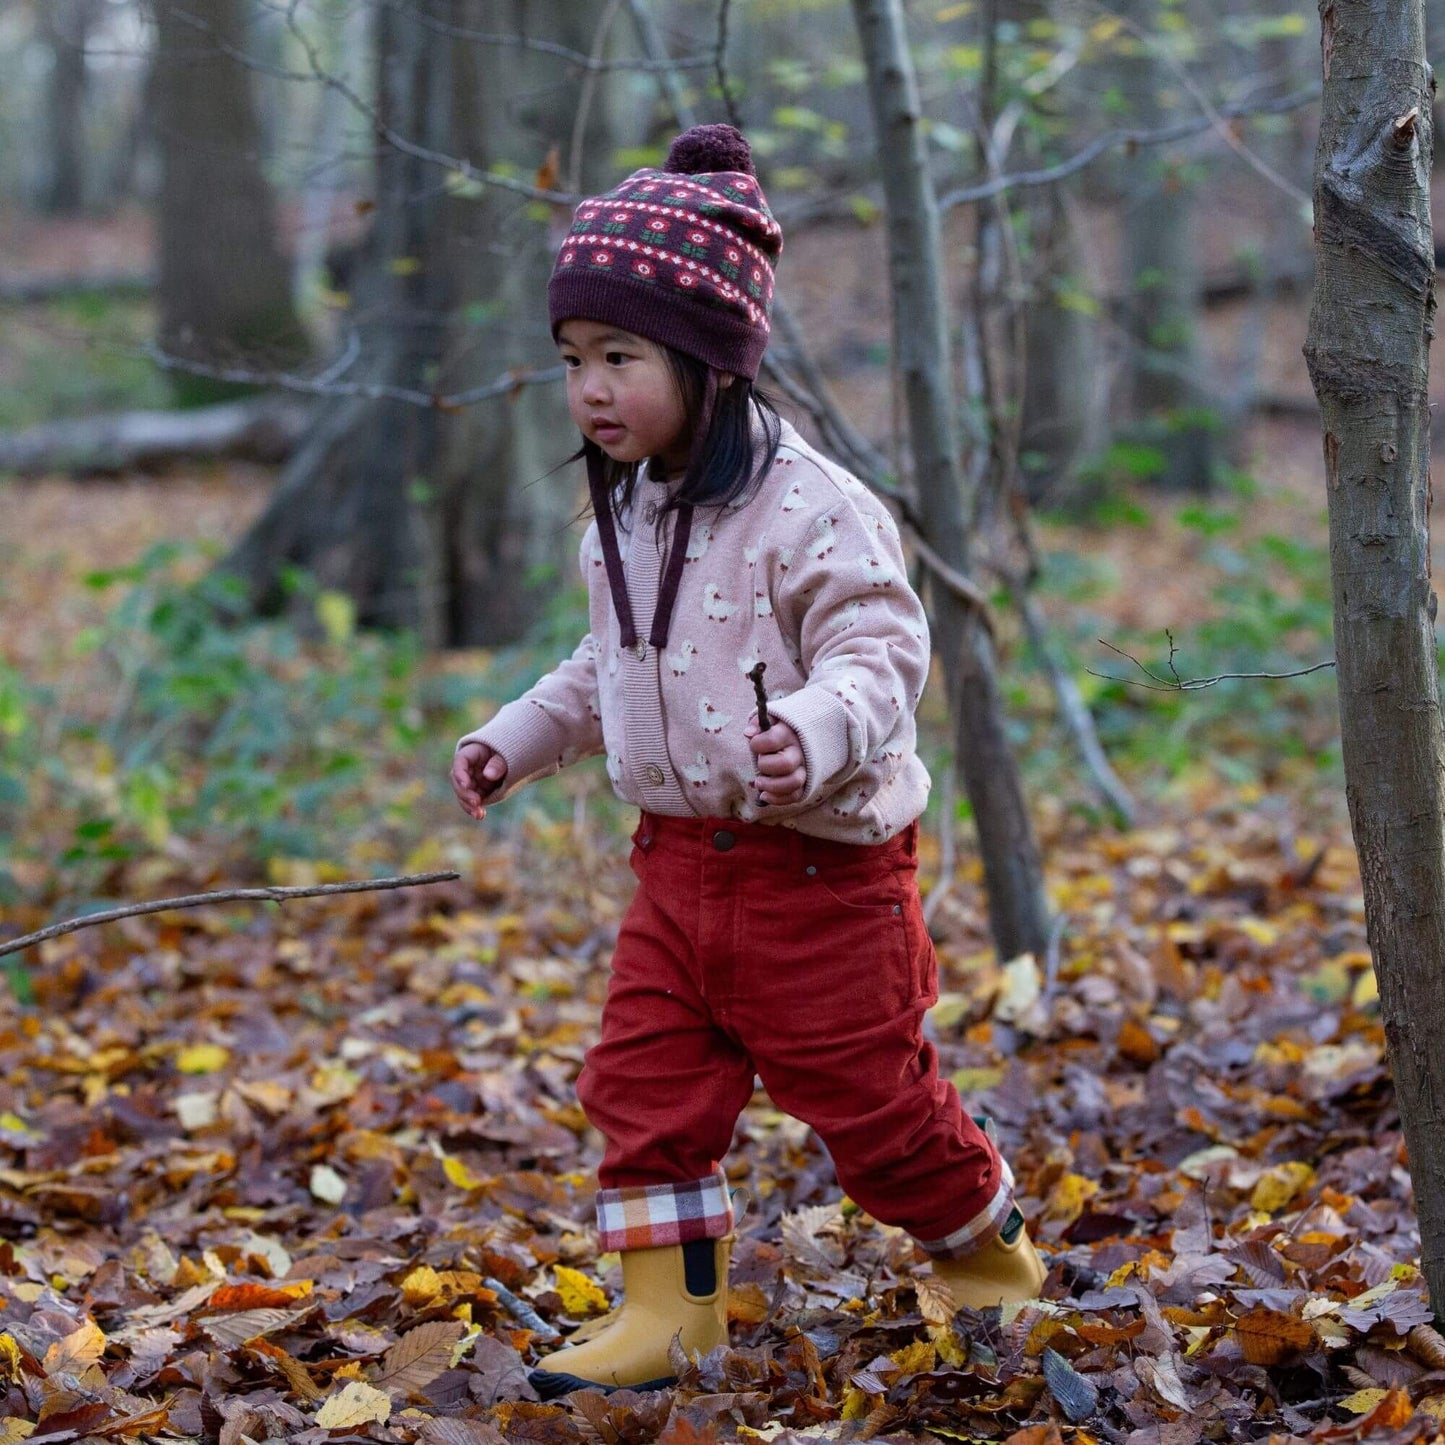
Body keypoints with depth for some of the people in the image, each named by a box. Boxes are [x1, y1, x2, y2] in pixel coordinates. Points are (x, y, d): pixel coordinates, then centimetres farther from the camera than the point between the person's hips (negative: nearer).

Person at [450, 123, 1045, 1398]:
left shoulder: (808, 508, -18)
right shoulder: (621, 516, 8)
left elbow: (880, 651, -22)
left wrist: (814, 734, -41)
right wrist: (514, 740, 19)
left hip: (818, 862, -7)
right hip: (679, 858, 7)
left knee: (870, 1098, 3)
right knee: (645, 1082, 2)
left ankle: (990, 1255, 28)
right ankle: (670, 1310, 13)